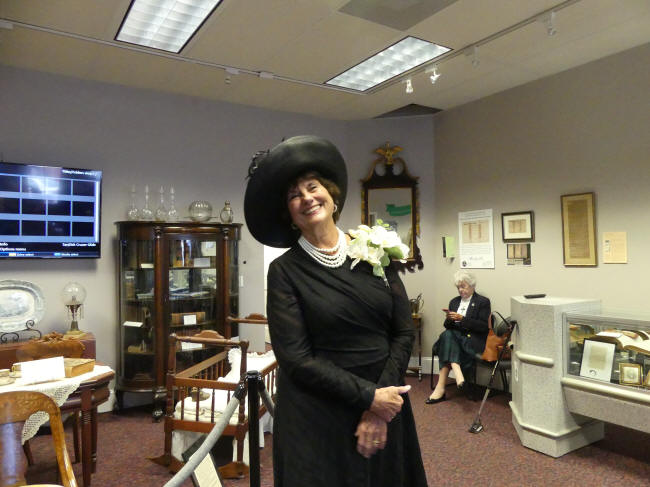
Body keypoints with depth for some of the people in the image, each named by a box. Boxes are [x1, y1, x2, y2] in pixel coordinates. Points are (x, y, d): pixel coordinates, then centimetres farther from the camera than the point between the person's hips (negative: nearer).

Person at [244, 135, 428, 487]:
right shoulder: (284, 270, -8)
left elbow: (404, 332, -2)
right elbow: (296, 358, -13)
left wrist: (378, 409, -10)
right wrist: (368, 396, -15)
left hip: (386, 403, 3)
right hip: (318, 414, -3)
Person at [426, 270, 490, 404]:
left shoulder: (483, 302, 5)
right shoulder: (454, 302, 21)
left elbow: (484, 327, -7)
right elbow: (448, 326, 17)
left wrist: (462, 318, -16)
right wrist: (449, 319, -8)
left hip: (472, 340, -4)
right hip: (454, 337, 5)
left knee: (448, 336, -34)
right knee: (447, 334, -33)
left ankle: (441, 387, -39)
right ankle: (458, 375, -48)